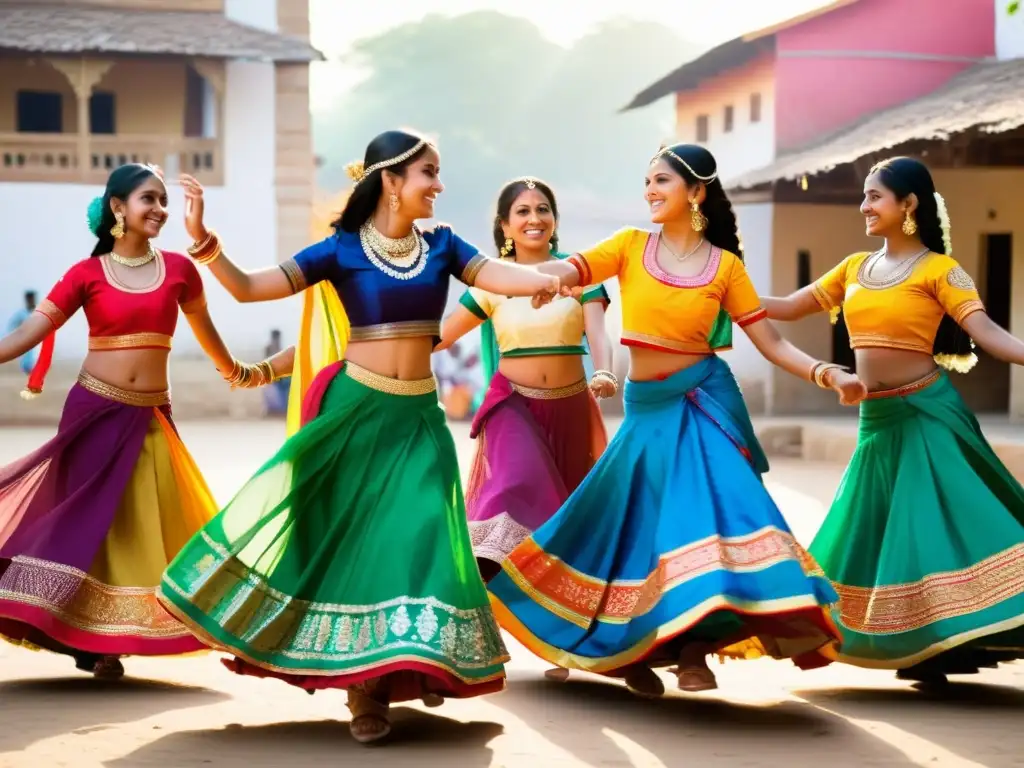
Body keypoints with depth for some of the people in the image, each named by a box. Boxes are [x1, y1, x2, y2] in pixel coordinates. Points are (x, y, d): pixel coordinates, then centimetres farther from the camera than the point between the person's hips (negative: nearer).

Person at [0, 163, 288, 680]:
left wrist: (234, 372, 36)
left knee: (145, 525, 3)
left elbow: (202, 327, 22)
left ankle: (105, 642, 13)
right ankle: (82, 636, 13)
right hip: (95, 410, -3)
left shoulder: (178, 269, 3)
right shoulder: (87, 274, -4)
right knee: (90, 518, 2)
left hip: (149, 418, 3)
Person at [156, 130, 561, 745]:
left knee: (418, 537, -3)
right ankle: (364, 685, 10)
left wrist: (545, 280, -35)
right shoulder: (343, 249, -6)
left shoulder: (441, 245, 4)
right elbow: (249, 288, -9)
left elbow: (500, 276, -12)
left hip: (418, 416, 3)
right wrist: (203, 241, -25)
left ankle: (408, 664, 12)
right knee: (349, 534, 0)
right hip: (356, 409, -2)